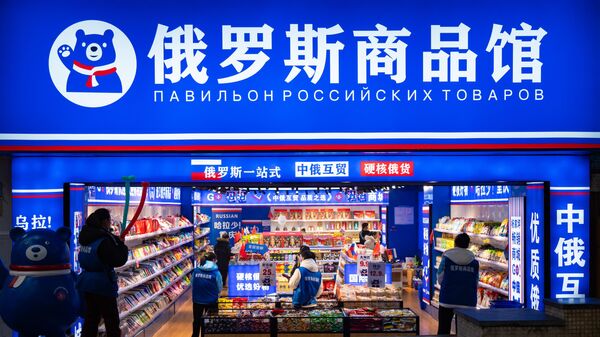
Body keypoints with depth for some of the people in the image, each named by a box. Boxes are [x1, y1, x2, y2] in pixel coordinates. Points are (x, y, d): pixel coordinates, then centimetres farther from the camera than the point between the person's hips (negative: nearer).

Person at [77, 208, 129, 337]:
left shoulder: (86, 236, 4)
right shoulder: (104, 240, -19)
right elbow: (119, 260, -19)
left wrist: (116, 240, 3)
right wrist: (122, 245, -3)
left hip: (86, 284, 7)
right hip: (102, 285, -7)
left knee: (90, 320, 14)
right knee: (112, 322, 3)